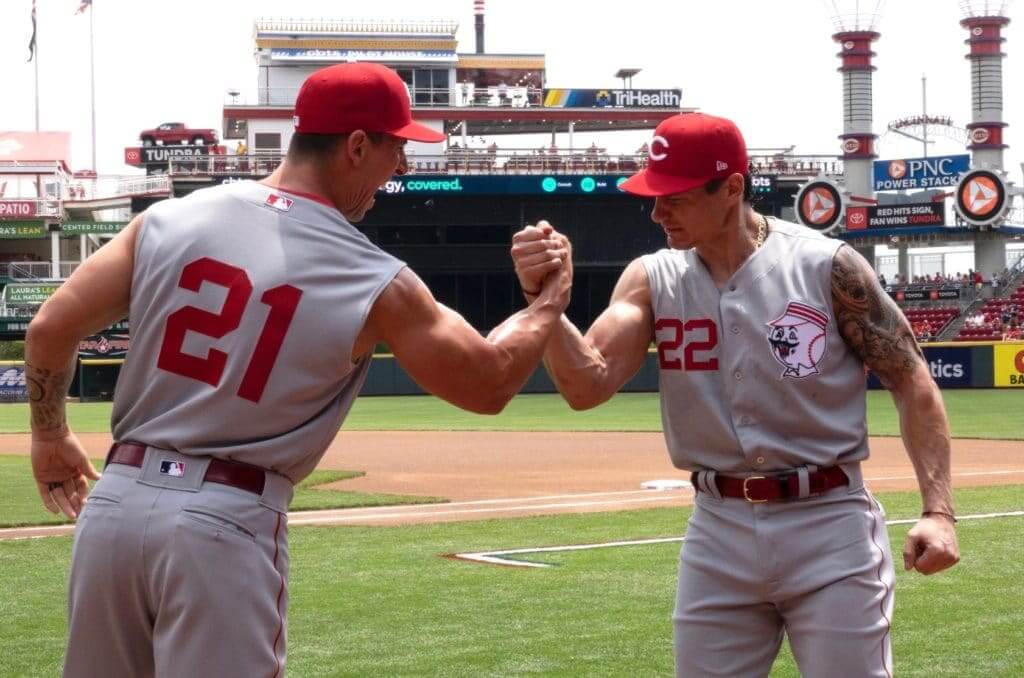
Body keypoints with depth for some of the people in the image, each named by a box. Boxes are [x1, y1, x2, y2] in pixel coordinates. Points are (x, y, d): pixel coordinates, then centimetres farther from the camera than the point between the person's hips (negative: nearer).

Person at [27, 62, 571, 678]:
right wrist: (551, 301, 22)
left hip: (115, 501, 4)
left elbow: (50, 330, 4)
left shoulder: (171, 218, 4)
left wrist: (50, 435, 22)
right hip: (229, 522, -4)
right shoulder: (376, 283, -5)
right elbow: (489, 384, 4)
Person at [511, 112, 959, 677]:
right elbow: (588, 386, -11)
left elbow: (911, 382, -4)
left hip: (828, 524, -4)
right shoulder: (652, 279, 1)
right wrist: (543, 297, -28)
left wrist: (938, 510, -13)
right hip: (718, 532, 4)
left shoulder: (827, 267, -9)